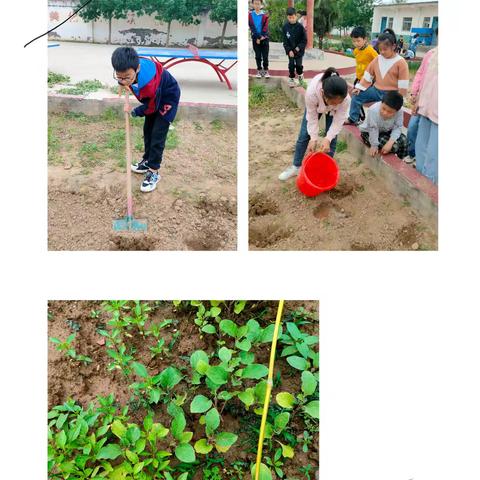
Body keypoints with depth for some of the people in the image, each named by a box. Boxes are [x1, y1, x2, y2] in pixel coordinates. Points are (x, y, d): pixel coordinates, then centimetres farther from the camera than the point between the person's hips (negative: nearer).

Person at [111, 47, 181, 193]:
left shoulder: (150, 83, -44)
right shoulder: (130, 68, -27)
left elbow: (152, 107, -24)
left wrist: (134, 112, -12)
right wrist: (125, 84, -4)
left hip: (167, 98, -8)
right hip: (153, 99, 8)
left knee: (158, 135, -9)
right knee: (147, 130, 16)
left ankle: (153, 172, 0)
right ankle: (147, 161, 32)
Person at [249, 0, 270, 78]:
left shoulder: (264, 15, 0)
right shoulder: (250, 15, 0)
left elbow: (265, 27, -4)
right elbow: (252, 27, -5)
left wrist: (262, 37, -15)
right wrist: (257, 37, -13)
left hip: (264, 38, 0)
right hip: (255, 38, 1)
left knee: (265, 56, 0)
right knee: (258, 56, 6)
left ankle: (266, 70, 8)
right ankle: (259, 70, 14)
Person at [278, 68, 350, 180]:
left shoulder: (345, 99, -43)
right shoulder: (311, 92, -45)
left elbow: (339, 120, -28)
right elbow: (312, 117, -29)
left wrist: (327, 139, -38)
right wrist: (313, 138, -32)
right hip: (315, 106, 0)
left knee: (332, 139, -4)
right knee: (304, 135, 3)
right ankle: (296, 166, 17)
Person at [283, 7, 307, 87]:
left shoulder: (300, 27, -10)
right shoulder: (285, 27, -6)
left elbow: (304, 40, -6)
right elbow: (285, 41, -4)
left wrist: (299, 47, -18)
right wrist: (289, 50, -13)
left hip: (299, 50, -1)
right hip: (290, 50, 1)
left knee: (299, 64, 0)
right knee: (291, 65, -2)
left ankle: (300, 75, 28)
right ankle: (291, 78, 14)